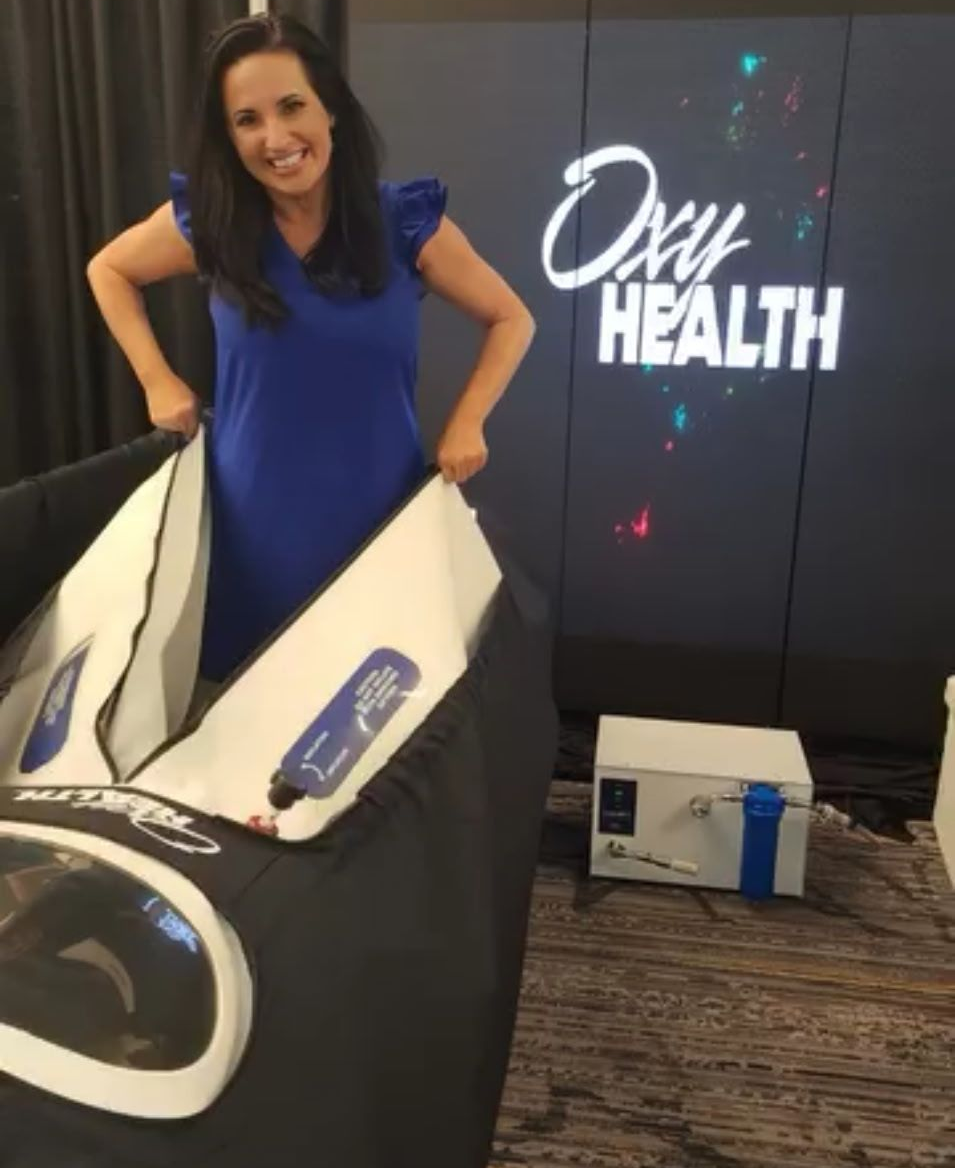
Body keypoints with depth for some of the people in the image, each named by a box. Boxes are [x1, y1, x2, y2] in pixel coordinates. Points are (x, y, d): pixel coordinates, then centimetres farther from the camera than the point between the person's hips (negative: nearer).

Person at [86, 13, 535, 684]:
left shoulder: (406, 223, -6)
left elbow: (512, 320, 5)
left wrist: (466, 423, -8)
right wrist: (158, 380, 4)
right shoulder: (207, 222, -3)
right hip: (253, 524, 1)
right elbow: (109, 270, 15)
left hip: (377, 517, 0)